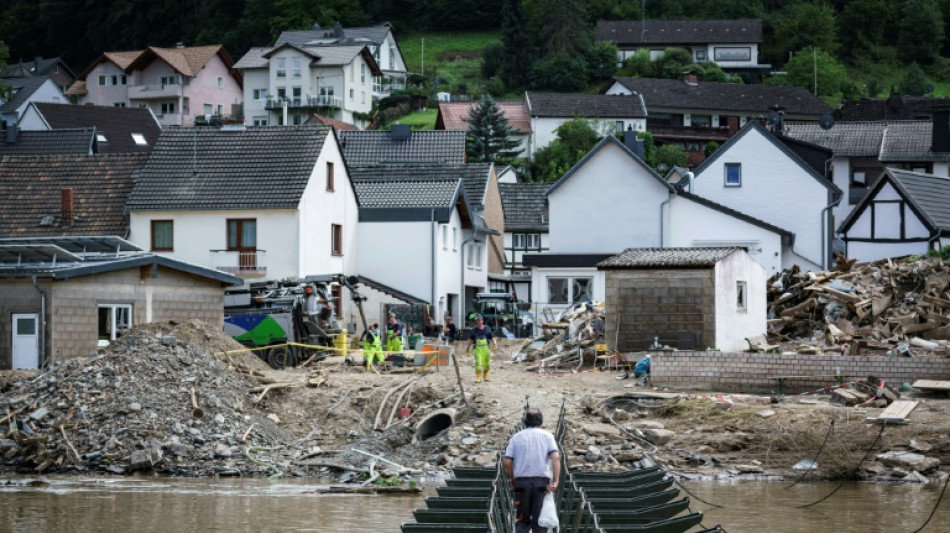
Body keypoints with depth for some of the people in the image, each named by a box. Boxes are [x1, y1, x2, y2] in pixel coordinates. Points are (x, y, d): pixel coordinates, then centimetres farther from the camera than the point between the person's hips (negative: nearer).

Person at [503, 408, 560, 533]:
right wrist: (555, 481, -13)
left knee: (523, 520, 9)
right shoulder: (547, 436, 6)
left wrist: (512, 479, 15)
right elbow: (556, 457, -9)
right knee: (540, 522, 3)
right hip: (541, 482, -1)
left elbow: (506, 462, 0)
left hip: (521, 482, 1)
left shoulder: (516, 437, 7)